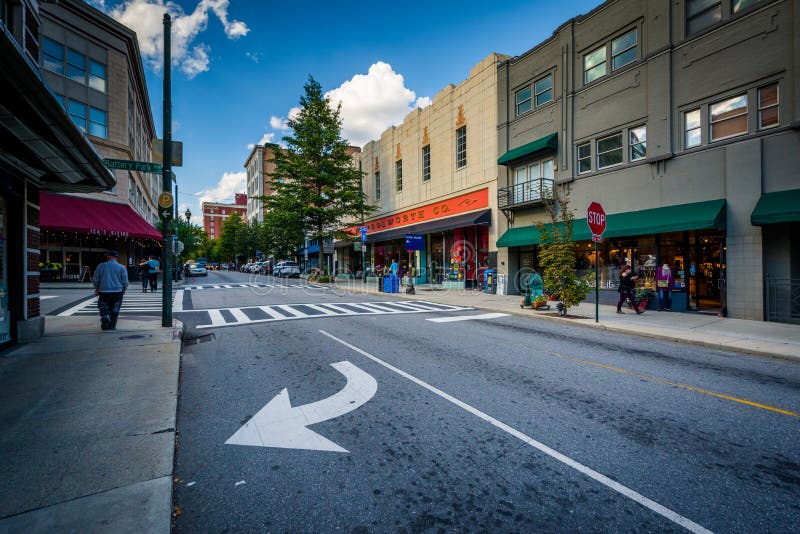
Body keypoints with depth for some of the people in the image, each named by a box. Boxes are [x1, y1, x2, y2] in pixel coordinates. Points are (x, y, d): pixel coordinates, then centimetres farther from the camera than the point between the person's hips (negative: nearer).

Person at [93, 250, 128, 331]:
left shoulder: (101, 266, 1)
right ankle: (112, 326, 12)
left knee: (104, 308, 13)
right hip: (117, 292, 0)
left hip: (104, 291, 0)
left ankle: (105, 317, -13)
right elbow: (125, 281, -2)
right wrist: (123, 291, 13)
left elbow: (95, 279, 7)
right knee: (115, 310, 8)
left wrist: (97, 289, 22)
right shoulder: (122, 267, -4)